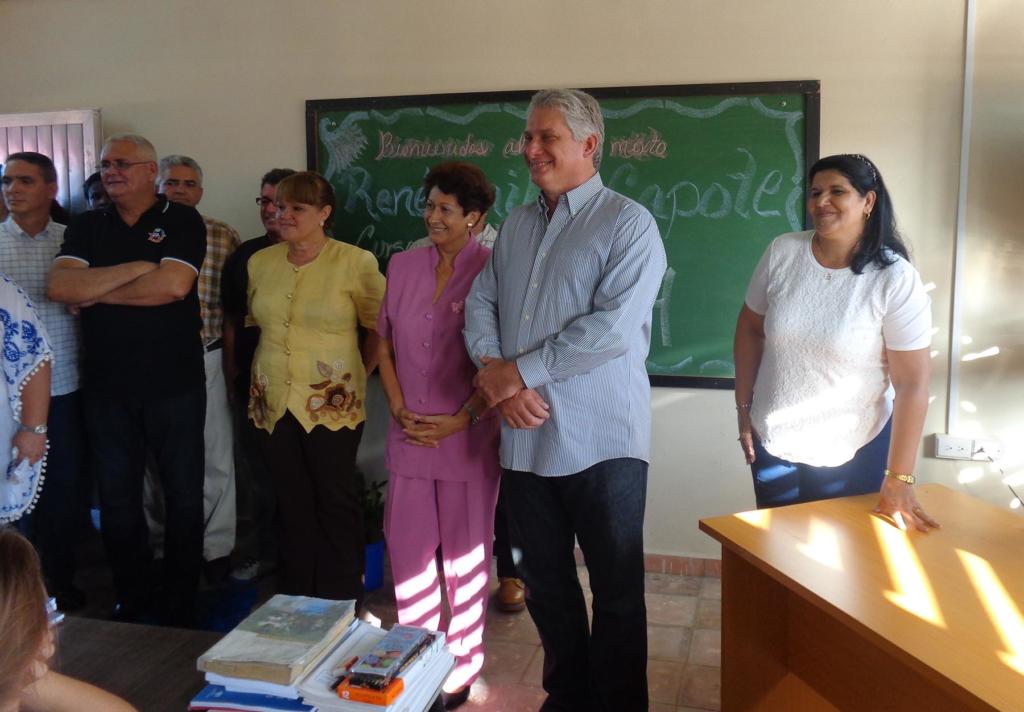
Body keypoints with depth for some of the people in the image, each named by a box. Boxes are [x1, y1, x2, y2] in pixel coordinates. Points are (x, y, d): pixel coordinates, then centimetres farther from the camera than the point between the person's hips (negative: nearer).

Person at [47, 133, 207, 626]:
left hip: (175, 386, -3)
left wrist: (96, 292, -8)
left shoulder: (182, 222, -2)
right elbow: (59, 287, -7)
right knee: (117, 499, 12)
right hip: (107, 387, 4)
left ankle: (179, 606, 22)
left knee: (184, 496, 6)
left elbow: (172, 285, -18)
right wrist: (136, 268, -14)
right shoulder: (87, 227, 9)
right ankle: (132, 603, 29)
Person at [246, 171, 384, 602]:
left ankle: (344, 606, 17)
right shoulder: (260, 262, 7)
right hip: (275, 403, 4)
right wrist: (272, 368, 15)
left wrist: (356, 376, 0)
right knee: (292, 503, 12)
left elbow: (379, 329, -1)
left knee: (337, 502, 3)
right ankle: (296, 600, 26)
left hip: (332, 403, -4)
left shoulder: (356, 262, -7)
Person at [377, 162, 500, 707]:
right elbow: (384, 344, 11)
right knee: (406, 547, 10)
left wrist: (461, 419, -13)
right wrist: (400, 410, 0)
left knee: (466, 555, 8)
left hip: (468, 437, -4)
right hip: (410, 435, 4)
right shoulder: (403, 266, 7)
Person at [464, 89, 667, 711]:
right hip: (526, 436, 6)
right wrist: (494, 371, -10)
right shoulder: (516, 226, 13)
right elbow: (480, 304, 9)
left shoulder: (628, 223, -7)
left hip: (603, 442, -6)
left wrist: (521, 370, -16)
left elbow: (613, 326, -19)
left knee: (616, 590, 7)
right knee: (545, 583, 18)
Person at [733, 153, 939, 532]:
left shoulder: (897, 279, -16)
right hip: (772, 444, 3)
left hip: (856, 453, -2)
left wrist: (898, 479, -17)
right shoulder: (782, 252, -7)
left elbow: (912, 384, -16)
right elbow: (750, 329, 5)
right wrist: (743, 409, 5)